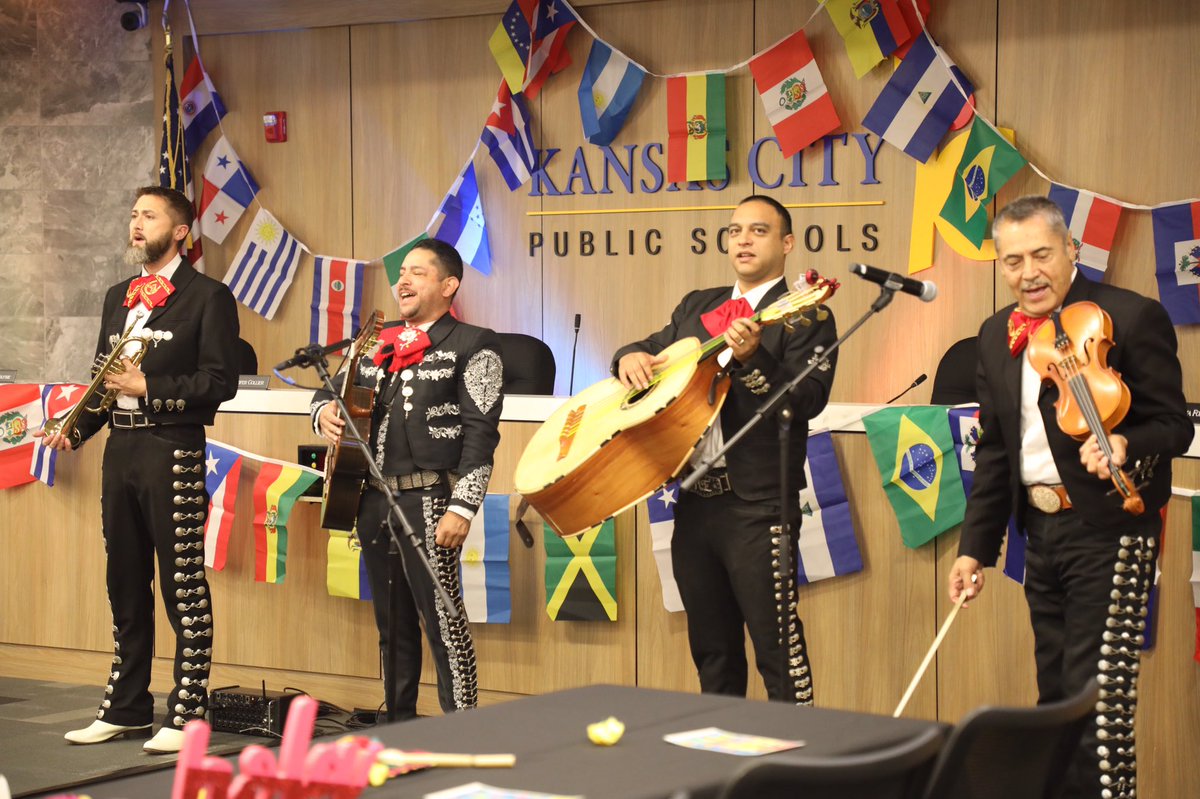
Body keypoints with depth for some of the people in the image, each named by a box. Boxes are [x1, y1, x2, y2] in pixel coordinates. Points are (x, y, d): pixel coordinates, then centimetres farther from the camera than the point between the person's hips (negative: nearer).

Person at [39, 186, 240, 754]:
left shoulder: (207, 296, -3)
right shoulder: (118, 297, 19)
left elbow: (219, 381, -10)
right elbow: (104, 381, 20)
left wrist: (148, 386, -15)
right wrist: (75, 429, 4)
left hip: (173, 452, -7)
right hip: (119, 451, 7)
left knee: (184, 589, -4)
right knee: (125, 585, 12)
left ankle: (186, 714, 2)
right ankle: (125, 708, 20)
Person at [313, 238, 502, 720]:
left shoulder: (472, 346, -3)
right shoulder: (378, 345, 17)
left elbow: (481, 432, -9)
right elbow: (331, 391, 25)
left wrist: (462, 508, -17)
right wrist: (325, 412, -1)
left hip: (427, 499, -7)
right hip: (373, 499, 7)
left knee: (442, 619, -9)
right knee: (391, 620, 13)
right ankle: (398, 720, 21)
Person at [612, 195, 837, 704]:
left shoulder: (803, 318, -4)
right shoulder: (697, 308, 17)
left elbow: (808, 401, -16)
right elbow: (652, 350, 24)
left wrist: (751, 360, -29)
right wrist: (631, 357, 1)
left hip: (756, 505, -7)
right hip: (695, 500, 7)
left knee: (778, 649, -7)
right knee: (712, 649, 15)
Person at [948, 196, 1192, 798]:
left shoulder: (1131, 318, -10)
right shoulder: (998, 335, 10)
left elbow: (1173, 424, -10)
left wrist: (1124, 444, -31)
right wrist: (976, 545, 11)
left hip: (1108, 529, -7)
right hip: (1041, 531, 7)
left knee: (1099, 701, -10)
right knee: (1056, 696, 15)